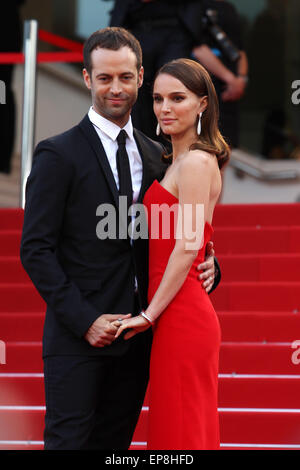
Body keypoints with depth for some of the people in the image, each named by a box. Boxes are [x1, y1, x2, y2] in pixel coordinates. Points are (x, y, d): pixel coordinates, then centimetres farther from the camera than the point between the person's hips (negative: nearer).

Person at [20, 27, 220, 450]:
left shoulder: (155, 157, 13)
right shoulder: (59, 155, -5)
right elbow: (36, 249, -9)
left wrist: (205, 266, -1)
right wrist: (84, 320, -15)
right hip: (77, 337, -5)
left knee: (115, 443, 10)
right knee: (69, 441, -5)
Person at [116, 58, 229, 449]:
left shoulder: (196, 162, -12)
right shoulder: (180, 161, 18)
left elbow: (187, 247, -17)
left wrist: (150, 314, -13)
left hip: (181, 317, -9)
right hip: (187, 315, 9)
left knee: (180, 434, -5)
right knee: (194, 429, 12)